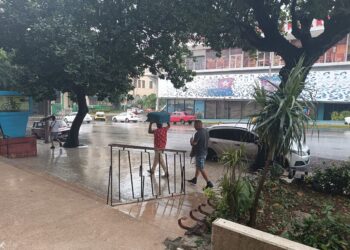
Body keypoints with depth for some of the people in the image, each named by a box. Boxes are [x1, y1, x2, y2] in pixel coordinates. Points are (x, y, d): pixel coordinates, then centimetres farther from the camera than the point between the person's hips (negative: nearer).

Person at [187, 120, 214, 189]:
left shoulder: (198, 133, -23)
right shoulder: (205, 131, 6)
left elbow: (194, 143, -23)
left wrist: (191, 141, -1)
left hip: (199, 153, -10)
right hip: (204, 152, 10)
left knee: (201, 169, -3)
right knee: (198, 166, 21)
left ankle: (209, 183, -3)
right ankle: (194, 180, 34)